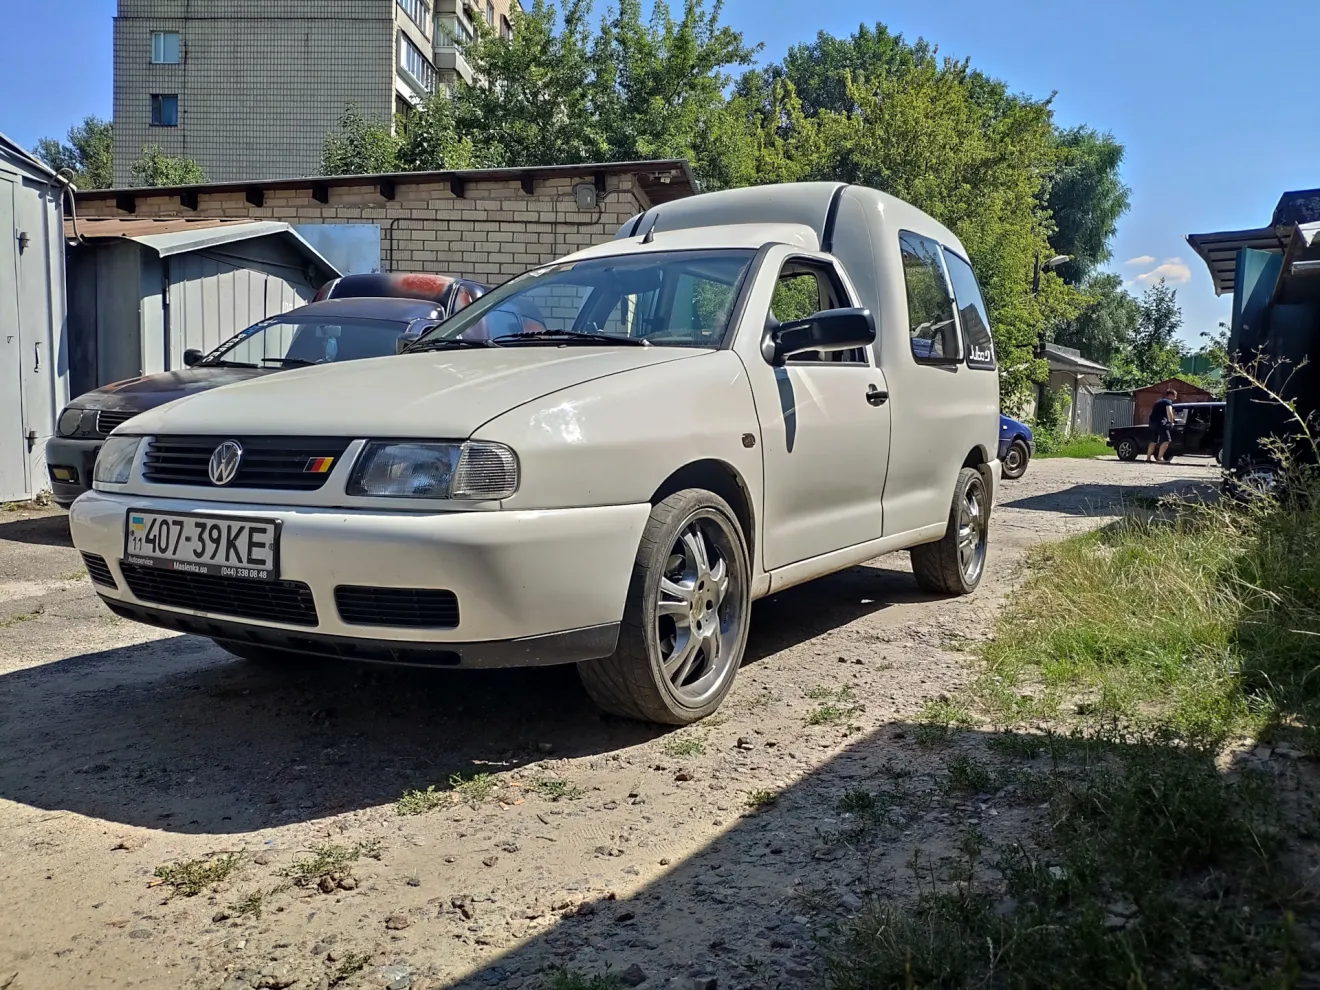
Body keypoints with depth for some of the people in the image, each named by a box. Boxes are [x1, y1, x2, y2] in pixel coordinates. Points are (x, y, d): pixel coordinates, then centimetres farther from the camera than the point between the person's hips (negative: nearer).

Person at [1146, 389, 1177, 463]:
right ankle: (1160, 457, -18)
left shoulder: (1159, 402, 28)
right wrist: (1171, 422, -5)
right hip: (1160, 423, -9)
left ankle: (1148, 458, 16)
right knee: (1166, 440, -10)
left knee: (1153, 441, 16)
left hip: (1152, 422, 9)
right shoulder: (1168, 401, 1)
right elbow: (1169, 412, -14)